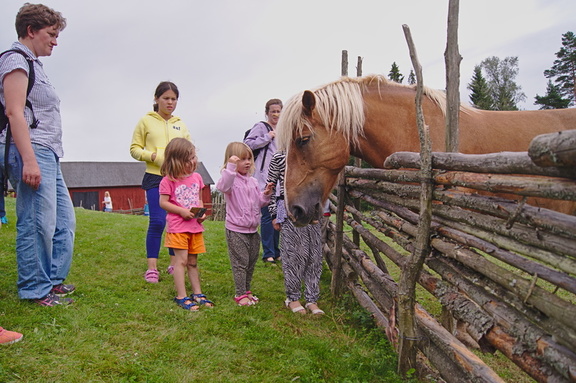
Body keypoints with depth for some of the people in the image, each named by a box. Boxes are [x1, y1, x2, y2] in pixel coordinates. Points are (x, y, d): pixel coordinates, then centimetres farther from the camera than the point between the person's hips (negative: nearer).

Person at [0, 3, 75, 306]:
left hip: (49, 155, 10)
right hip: (30, 151, -10)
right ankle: (35, 290, 3)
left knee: (64, 221, 10)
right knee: (37, 223, -7)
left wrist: (40, 158, 22)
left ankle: (53, 280, 20)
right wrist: (28, 160, -22)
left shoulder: (33, 65, 24)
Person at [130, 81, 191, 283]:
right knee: (157, 222, -10)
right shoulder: (146, 121, 6)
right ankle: (152, 268, 2)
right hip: (155, 178, -3)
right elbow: (134, 149, 4)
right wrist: (153, 156, -13)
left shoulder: (181, 124, 16)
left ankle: (174, 264, 18)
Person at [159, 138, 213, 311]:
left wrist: (202, 213, -3)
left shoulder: (196, 177, 6)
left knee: (193, 262, 14)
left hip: (195, 226, 5)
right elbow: (163, 202, -10)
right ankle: (181, 297, 4)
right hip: (178, 226, -5)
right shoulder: (168, 181, -11)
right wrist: (182, 211, -18)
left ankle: (197, 293, 23)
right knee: (181, 260, -5)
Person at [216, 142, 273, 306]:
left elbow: (259, 202, 13)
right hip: (236, 230, -7)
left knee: (251, 262, 16)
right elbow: (222, 186, -36)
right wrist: (231, 167, -41)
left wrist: (266, 194, -6)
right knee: (240, 262, -1)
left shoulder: (253, 181, 11)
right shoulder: (231, 178, -11)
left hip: (253, 230, 7)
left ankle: (247, 290, 30)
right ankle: (240, 294, 11)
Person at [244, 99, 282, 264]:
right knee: (267, 215, -7)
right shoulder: (261, 127, -1)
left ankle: (276, 252, 20)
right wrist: (268, 137, -12)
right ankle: (268, 253, 2)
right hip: (265, 178, -7)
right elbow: (247, 143, -13)